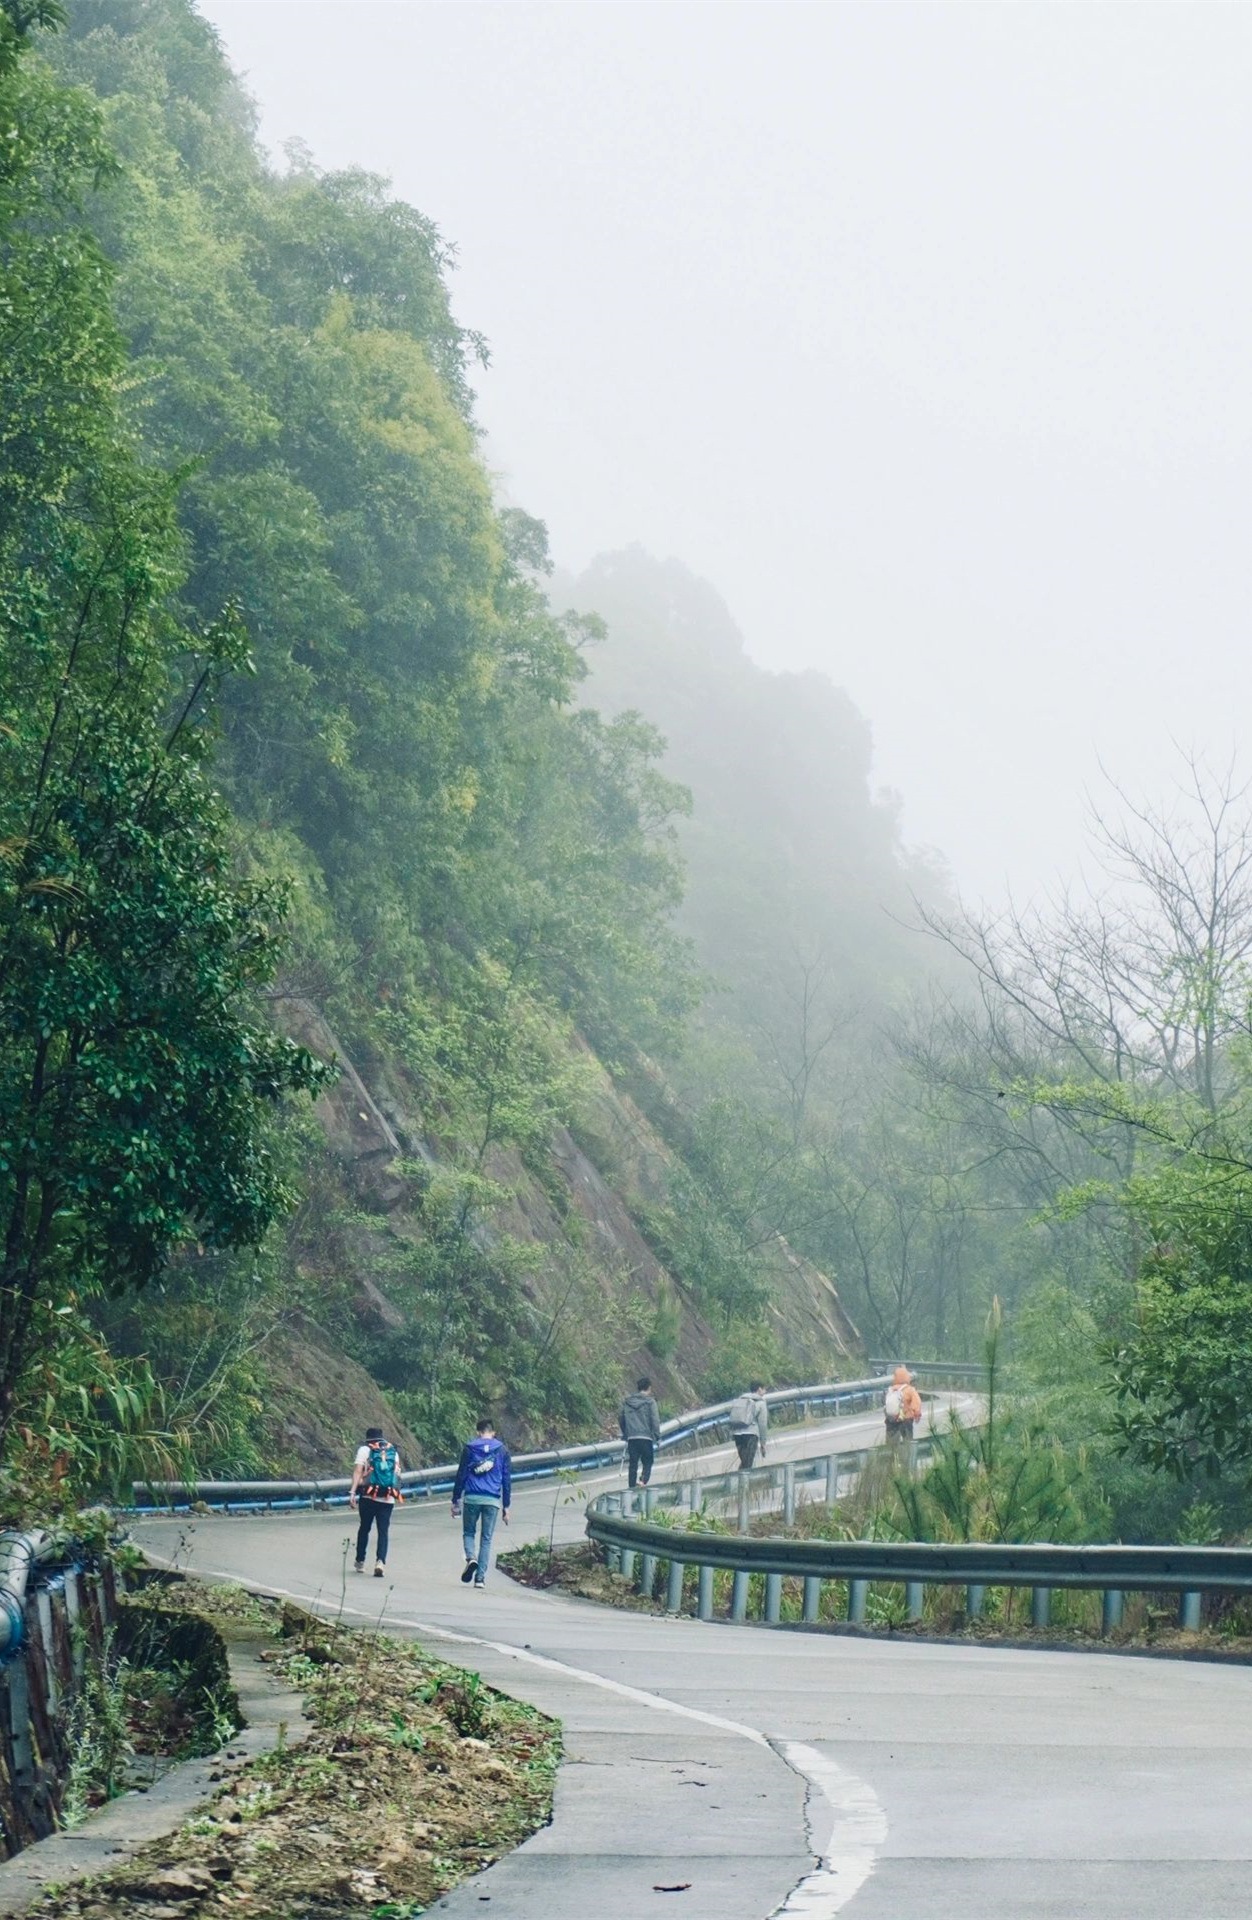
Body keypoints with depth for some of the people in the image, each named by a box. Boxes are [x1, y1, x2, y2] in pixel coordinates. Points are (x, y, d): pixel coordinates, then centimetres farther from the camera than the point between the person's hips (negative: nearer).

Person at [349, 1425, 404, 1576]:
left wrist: (353, 1492, -11)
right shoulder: (393, 1452, 13)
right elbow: (397, 1474, 12)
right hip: (388, 1499, 1)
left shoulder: (364, 1450, 4)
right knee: (383, 1531, 1)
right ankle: (380, 1561, -18)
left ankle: (360, 1562, 22)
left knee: (364, 1528, 16)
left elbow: (357, 1471, -7)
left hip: (369, 1496, -1)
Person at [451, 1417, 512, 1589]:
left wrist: (455, 1501, 6)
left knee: (469, 1532, 16)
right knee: (486, 1539, 8)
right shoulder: (502, 1450, 8)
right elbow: (507, 1480, 8)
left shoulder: (469, 1448, 4)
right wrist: (506, 1506, 13)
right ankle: (480, 1577, 2)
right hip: (492, 1500, 1)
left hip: (471, 1498, -1)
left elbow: (461, 1476, 2)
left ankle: (471, 1558, -13)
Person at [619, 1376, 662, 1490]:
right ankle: (643, 1480, -19)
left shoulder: (627, 1401, 9)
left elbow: (621, 1419, 15)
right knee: (647, 1461, 6)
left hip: (631, 1438, 4)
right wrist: (658, 1438, -1)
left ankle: (632, 1487, 8)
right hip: (646, 1437, -4)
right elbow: (655, 1421, -8)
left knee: (633, 1463, 9)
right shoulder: (650, 1402, -5)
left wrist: (625, 1434, 25)